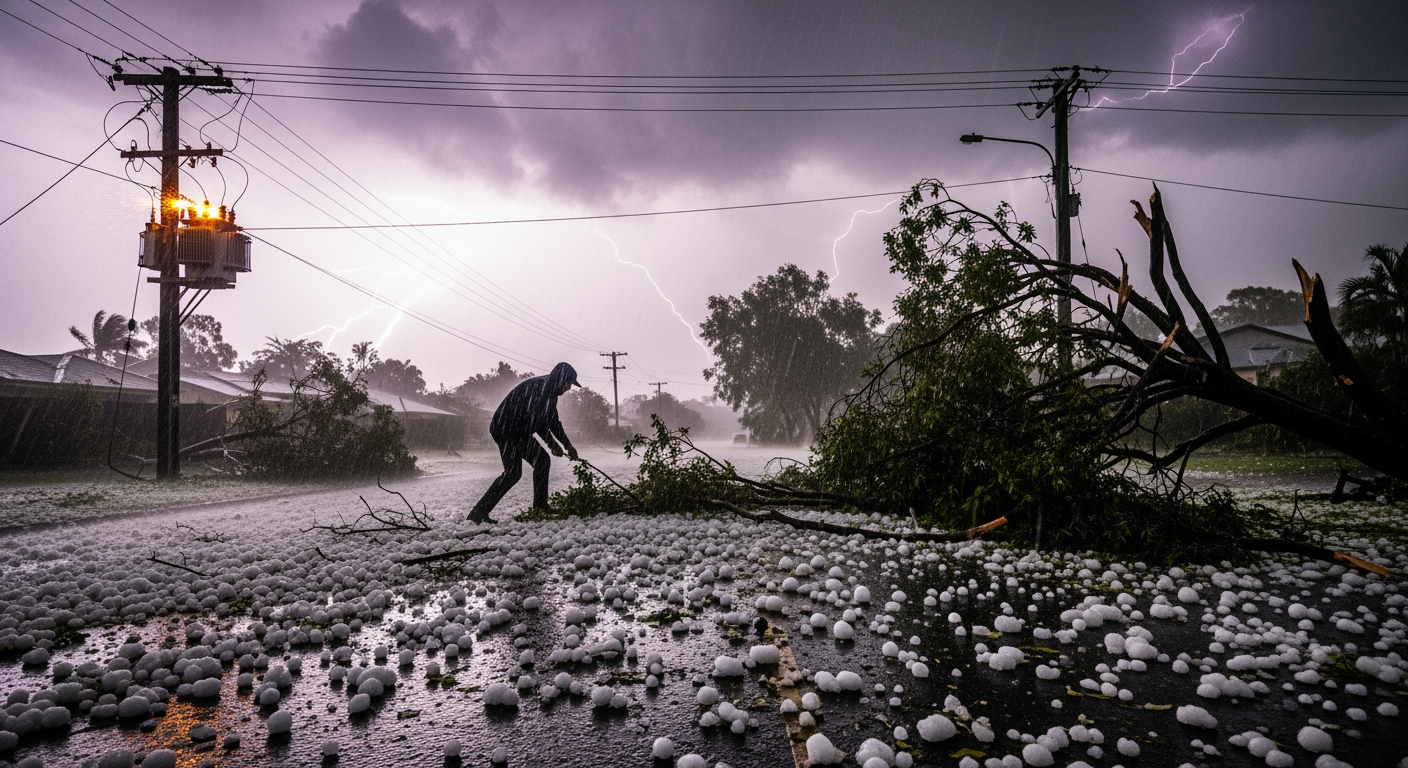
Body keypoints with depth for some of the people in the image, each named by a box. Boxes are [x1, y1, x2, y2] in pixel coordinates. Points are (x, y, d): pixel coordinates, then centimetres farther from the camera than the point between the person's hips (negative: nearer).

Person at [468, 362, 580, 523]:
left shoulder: (549, 390, 15)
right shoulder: (540, 385, -17)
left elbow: (553, 421, 23)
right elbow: (536, 418, -24)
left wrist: (568, 445, 22)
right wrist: (551, 443, -15)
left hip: (520, 432, 11)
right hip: (506, 429, -11)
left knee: (542, 461, 10)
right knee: (513, 472, -17)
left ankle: (540, 507, 15)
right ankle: (479, 512, -14)